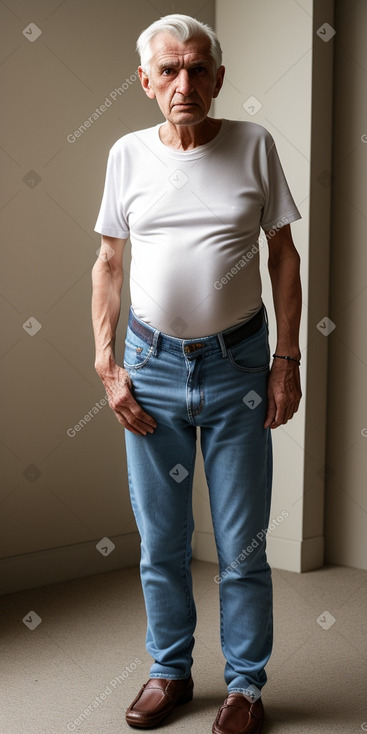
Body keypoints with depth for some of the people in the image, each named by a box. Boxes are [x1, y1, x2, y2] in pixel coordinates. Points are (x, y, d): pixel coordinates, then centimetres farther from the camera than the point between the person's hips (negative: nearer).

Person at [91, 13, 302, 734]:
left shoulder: (254, 145, -2)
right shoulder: (128, 154, 3)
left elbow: (284, 254, 2)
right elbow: (108, 262, 8)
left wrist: (287, 361, -3)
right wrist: (107, 365, 0)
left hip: (238, 364, -1)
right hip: (152, 364, 2)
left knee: (242, 543, 6)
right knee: (160, 539, 12)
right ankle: (171, 670, 32)